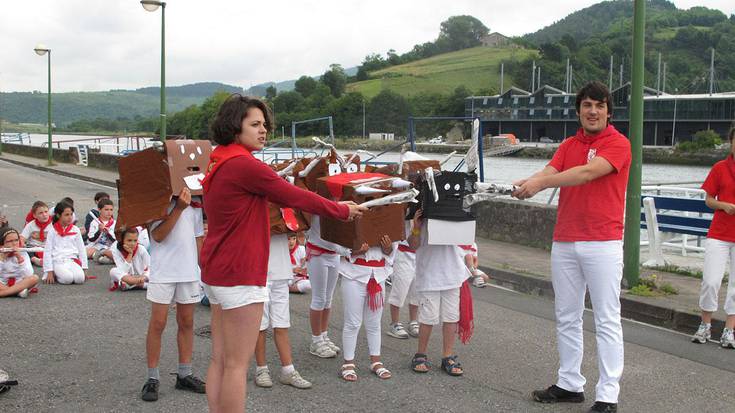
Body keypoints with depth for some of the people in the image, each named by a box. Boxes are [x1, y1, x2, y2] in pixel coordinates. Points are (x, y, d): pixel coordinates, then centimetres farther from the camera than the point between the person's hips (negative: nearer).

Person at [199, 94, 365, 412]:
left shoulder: (220, 163, 13)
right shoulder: (243, 164, -18)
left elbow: (277, 195, 17)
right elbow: (293, 196, -12)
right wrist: (342, 211, 1)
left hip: (216, 271, 10)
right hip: (239, 275, -10)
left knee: (220, 359, 14)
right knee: (237, 363, -2)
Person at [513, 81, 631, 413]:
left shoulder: (618, 144, -6)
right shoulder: (568, 145, 13)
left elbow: (587, 173, -21)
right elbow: (549, 172, -3)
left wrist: (540, 182, -29)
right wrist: (526, 183, -26)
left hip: (603, 243, -6)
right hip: (564, 242, 6)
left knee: (607, 320, -1)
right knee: (566, 317, 12)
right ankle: (570, 384, 22)